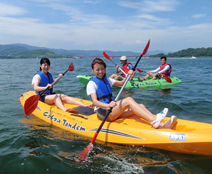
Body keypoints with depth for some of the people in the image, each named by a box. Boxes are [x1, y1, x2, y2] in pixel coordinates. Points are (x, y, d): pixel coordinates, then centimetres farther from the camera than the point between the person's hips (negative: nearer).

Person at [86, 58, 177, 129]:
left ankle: (163, 124, -31)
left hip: (113, 111, 7)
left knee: (141, 106, -13)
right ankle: (154, 120, -38)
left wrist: (128, 75, 3)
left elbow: (121, 83, 24)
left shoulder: (106, 80, 18)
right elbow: (95, 102, -18)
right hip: (103, 112, -7)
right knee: (129, 100, -28)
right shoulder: (92, 83, -5)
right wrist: (108, 105, -36)